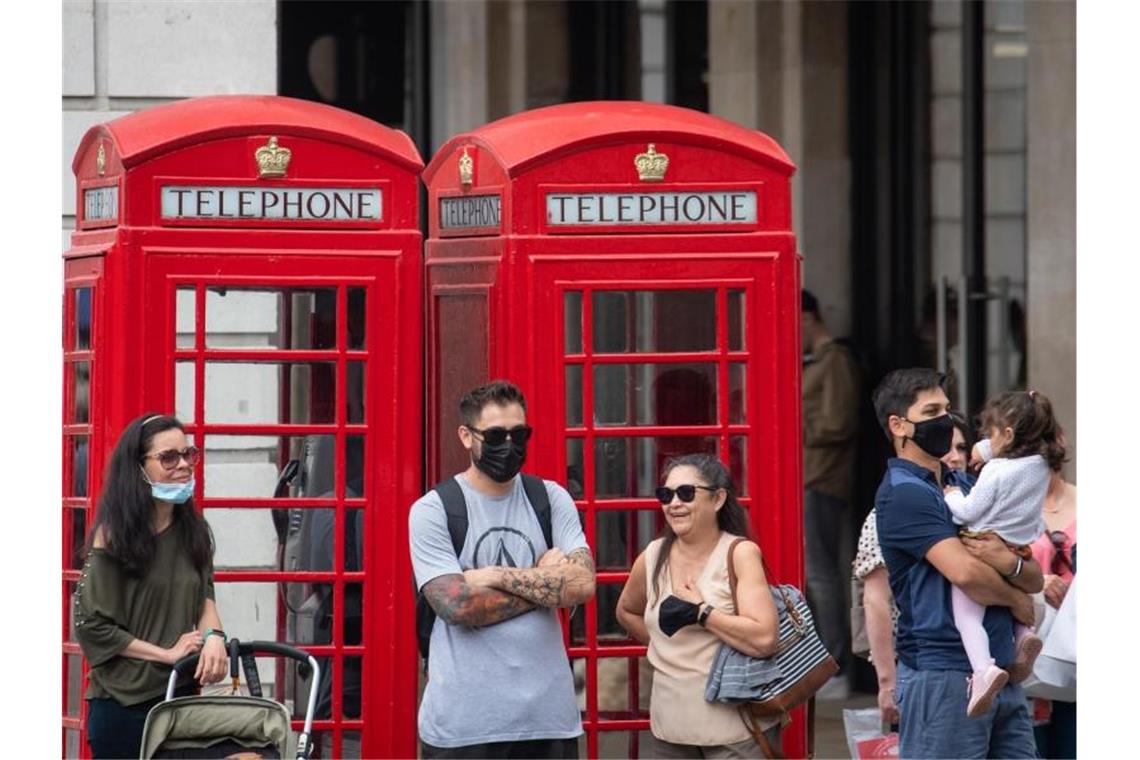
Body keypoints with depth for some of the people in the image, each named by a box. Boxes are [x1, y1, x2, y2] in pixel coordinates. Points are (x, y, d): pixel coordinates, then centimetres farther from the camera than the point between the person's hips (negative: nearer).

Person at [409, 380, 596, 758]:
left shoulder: (552, 499, 8)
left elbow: (582, 584, -5)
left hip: (548, 711, 3)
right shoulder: (432, 510, -2)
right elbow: (457, 605, -14)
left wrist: (496, 576, -10)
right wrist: (545, 583, -6)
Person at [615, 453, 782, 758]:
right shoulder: (652, 559, 6)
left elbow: (765, 638, -22)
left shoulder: (740, 554, -9)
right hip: (671, 730, 6)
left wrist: (699, 612, -16)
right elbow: (627, 611, 28)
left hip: (738, 730, -6)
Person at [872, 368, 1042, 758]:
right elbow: (964, 571, -21)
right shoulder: (903, 495, -8)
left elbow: (1035, 579, 15)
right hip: (944, 676, -8)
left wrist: (1010, 563, -10)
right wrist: (1016, 599, -1)